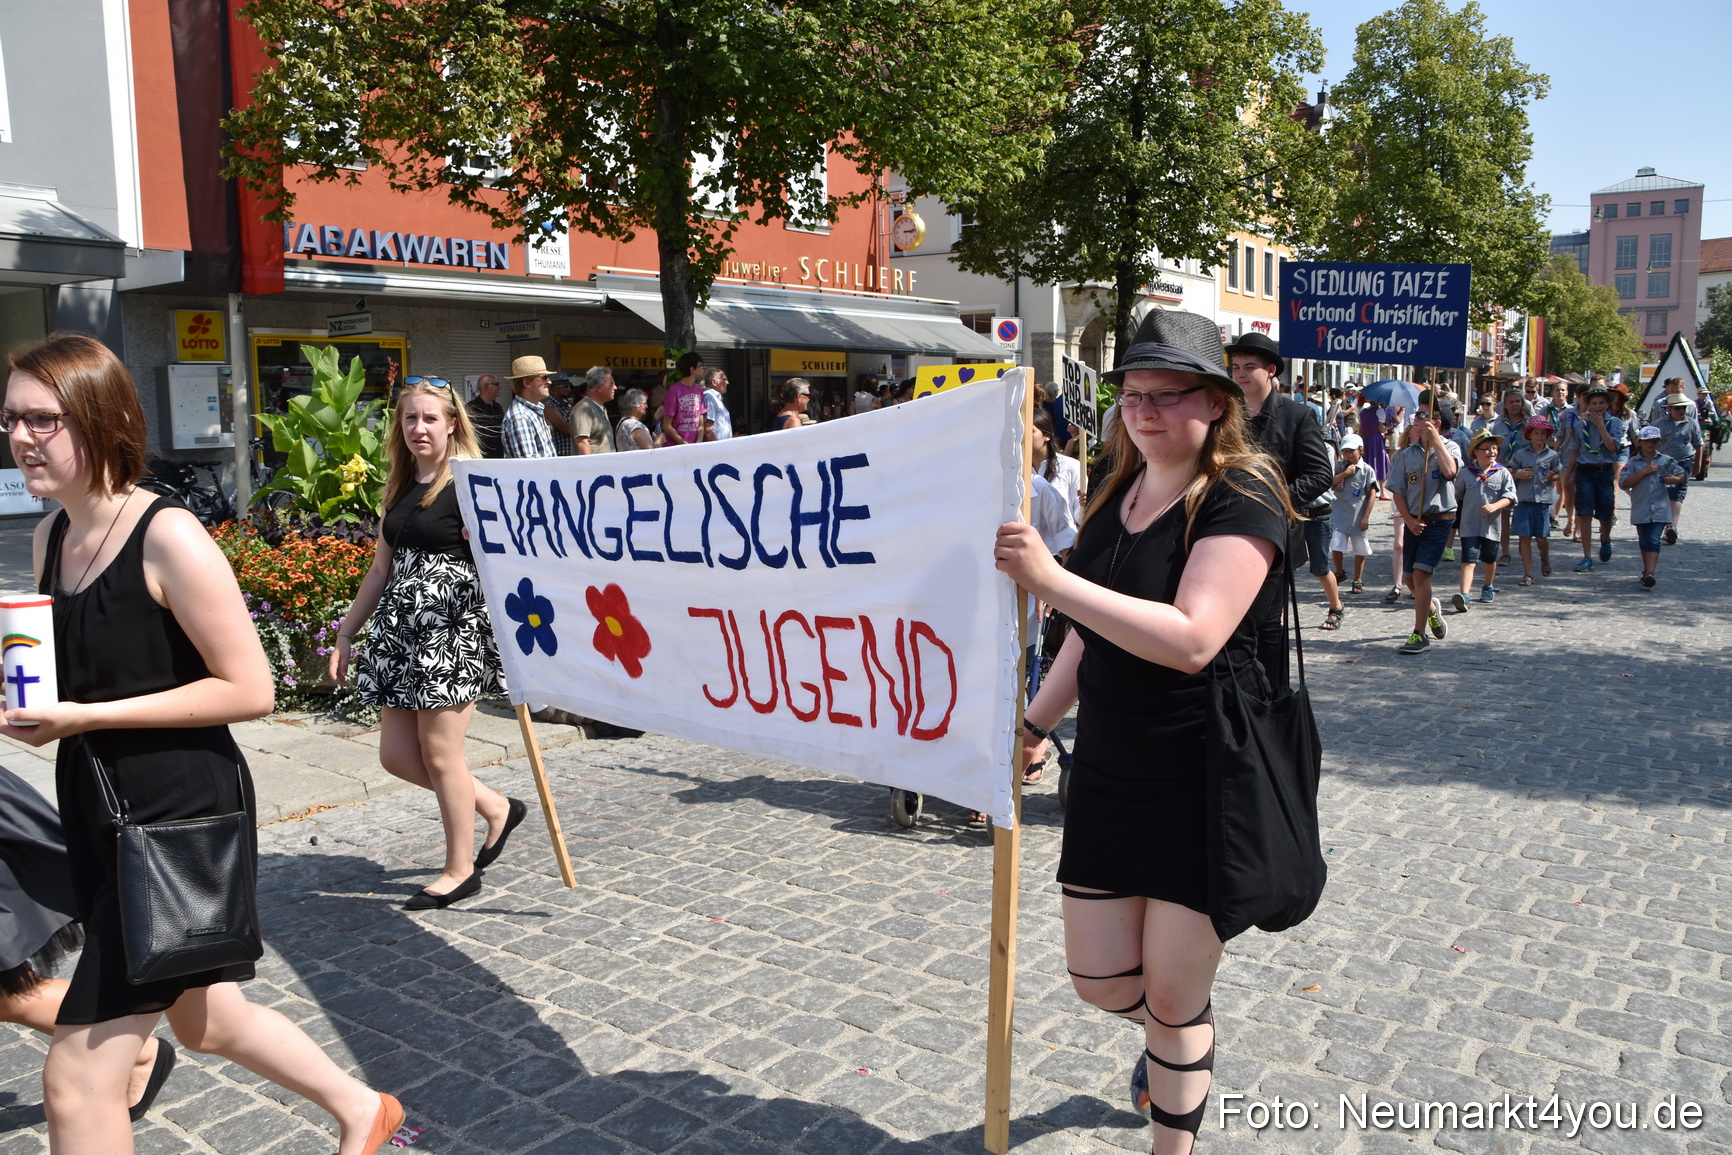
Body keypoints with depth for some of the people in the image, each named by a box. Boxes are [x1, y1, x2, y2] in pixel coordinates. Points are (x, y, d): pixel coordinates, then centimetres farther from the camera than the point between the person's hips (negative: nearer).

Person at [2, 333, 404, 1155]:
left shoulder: (168, 537, -19)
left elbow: (249, 689, -19)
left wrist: (90, 717, -21)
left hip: (180, 819, -9)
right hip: (99, 815, 9)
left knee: (77, 1077, -3)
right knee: (205, 1021, 24)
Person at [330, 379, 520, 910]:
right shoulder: (399, 487, 14)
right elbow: (381, 569, 19)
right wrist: (346, 633, 19)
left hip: (452, 628, -8)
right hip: (400, 629, 8)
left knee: (439, 752, -2)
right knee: (397, 754, 7)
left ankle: (460, 869, 15)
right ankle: (497, 807, 26)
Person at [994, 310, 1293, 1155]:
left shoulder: (1241, 498, -14)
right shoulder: (1118, 492, 9)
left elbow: (1192, 639, -29)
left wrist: (1050, 579, -32)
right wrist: (1038, 720, 17)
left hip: (1210, 780, -6)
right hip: (1109, 772, 7)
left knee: (1172, 1000, 4)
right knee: (1100, 979, 13)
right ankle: (1177, 1038, 47)